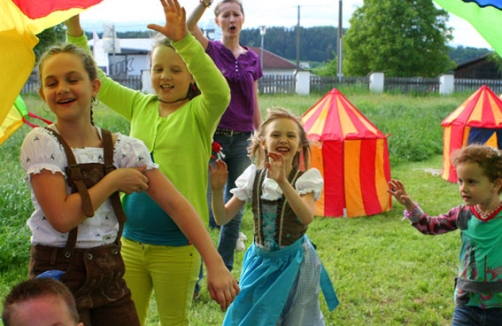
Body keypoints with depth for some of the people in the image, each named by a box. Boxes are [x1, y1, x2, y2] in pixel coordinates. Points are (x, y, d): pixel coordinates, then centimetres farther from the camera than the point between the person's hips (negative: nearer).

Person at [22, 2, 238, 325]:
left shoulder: (124, 148, -2)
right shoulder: (41, 143, -11)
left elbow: (175, 203, -9)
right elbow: (61, 217, -20)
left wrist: (216, 264, -18)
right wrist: (113, 181, -12)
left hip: (110, 275, 4)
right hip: (58, 276, -4)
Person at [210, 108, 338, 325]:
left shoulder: (305, 178, -11)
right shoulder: (253, 177, -2)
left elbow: (307, 217, -31)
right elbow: (222, 219, 0)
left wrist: (283, 182, -42)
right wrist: (217, 190, -18)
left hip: (293, 264, -3)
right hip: (260, 262, 3)